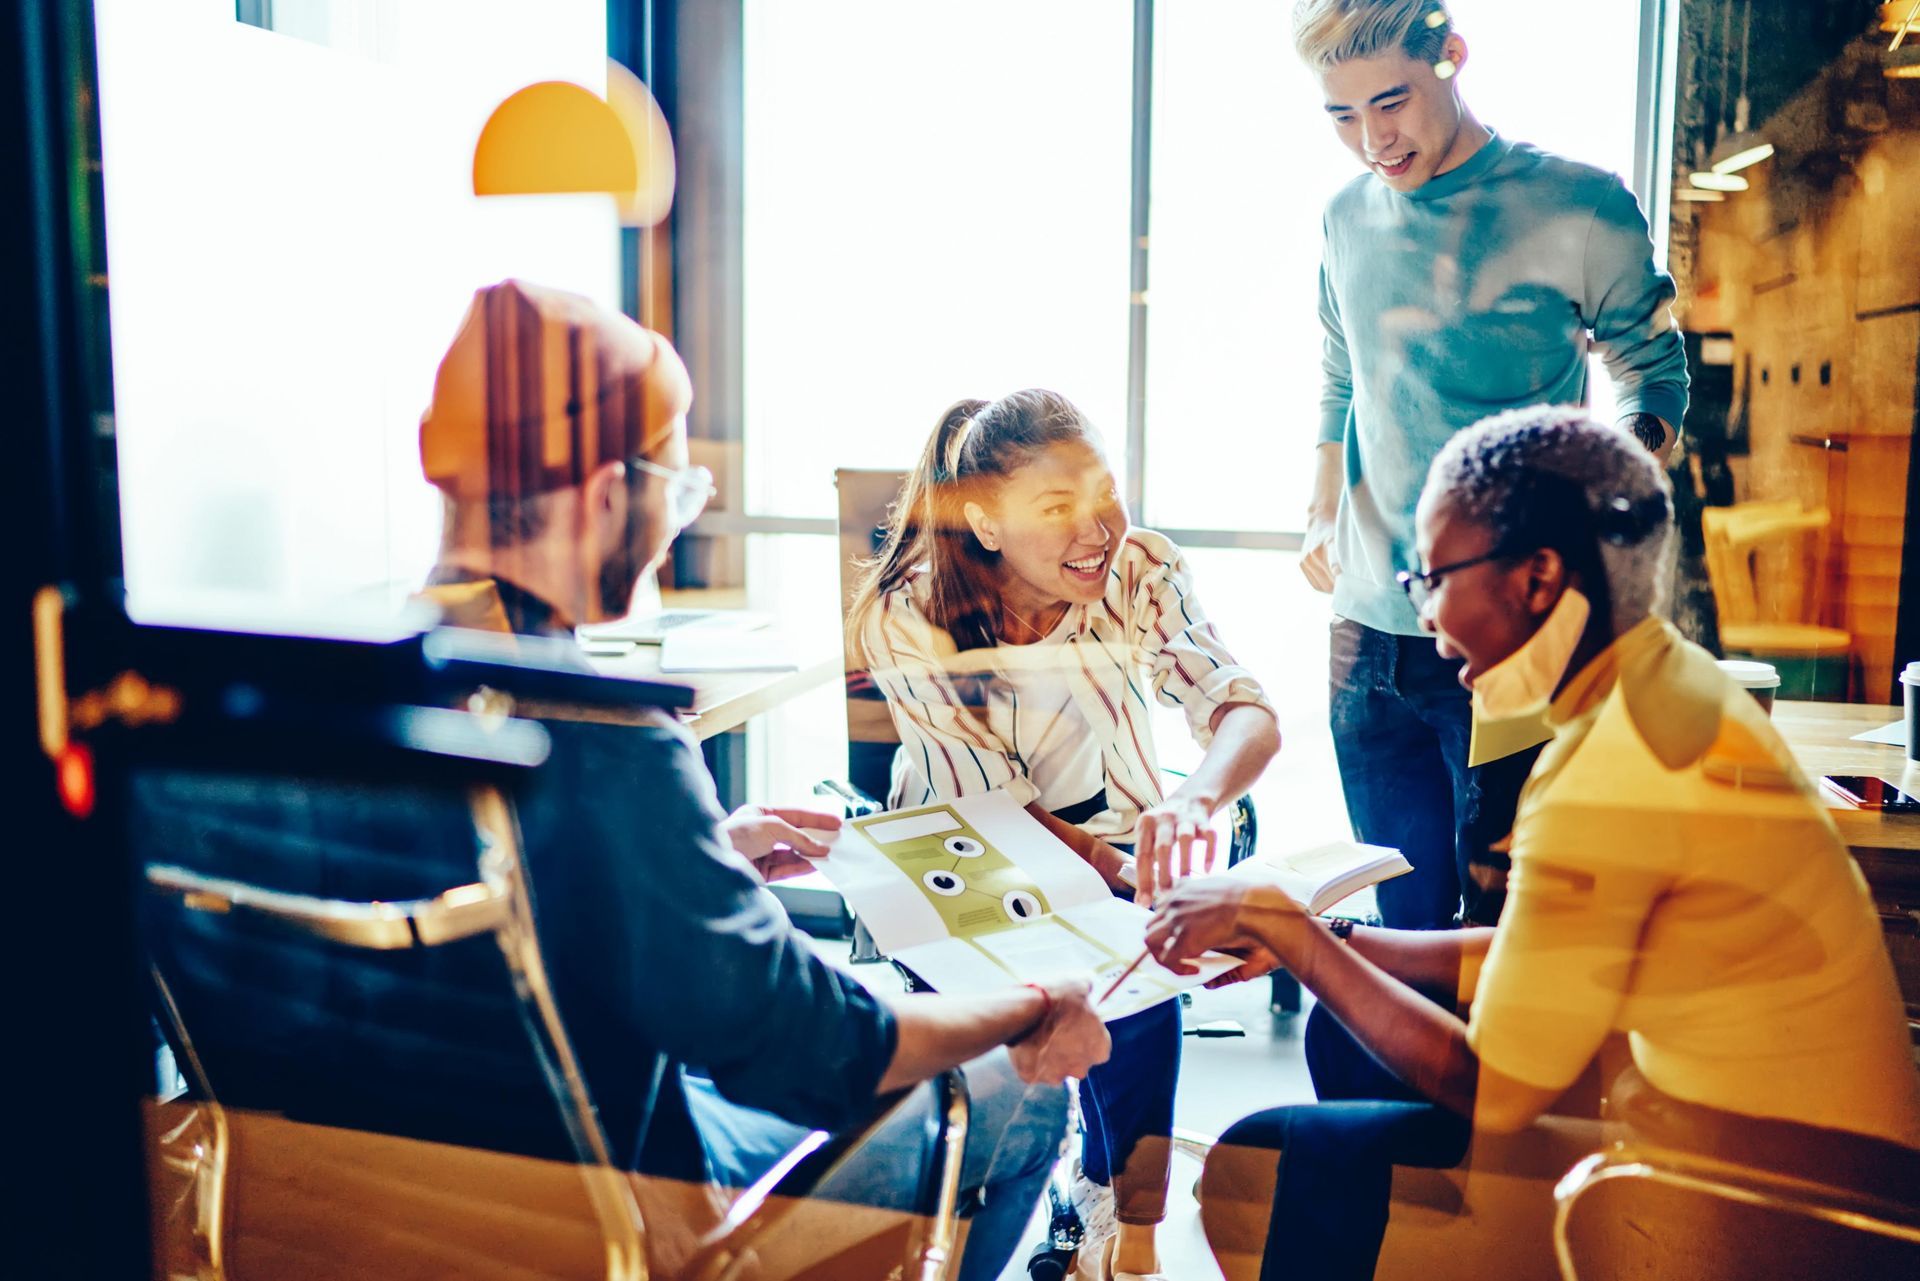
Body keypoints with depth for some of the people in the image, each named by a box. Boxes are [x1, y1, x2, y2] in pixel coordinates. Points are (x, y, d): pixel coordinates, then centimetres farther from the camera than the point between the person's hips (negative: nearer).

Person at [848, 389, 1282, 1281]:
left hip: (1115, 843, 2)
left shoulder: (1142, 572, -15)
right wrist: (1139, 881, -38)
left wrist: (1194, 800, -50)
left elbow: (1245, 709, -26)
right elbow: (992, 808, -22)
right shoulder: (907, 618, -21)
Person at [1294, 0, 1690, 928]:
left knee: (1498, 919, 0)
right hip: (1368, 633, 5)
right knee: (1406, 919, 13)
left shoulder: (1576, 207, -6)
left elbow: (1654, 377, 2)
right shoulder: (1347, 218, 9)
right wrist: (1321, 516, 11)